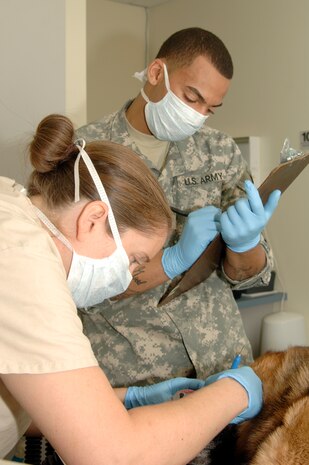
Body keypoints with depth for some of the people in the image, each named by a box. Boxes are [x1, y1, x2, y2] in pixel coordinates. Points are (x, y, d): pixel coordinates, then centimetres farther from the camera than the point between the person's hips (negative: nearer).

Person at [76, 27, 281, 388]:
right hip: (126, 372, -2)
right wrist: (175, 259, -23)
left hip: (222, 357, 3)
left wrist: (245, 242, -18)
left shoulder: (221, 152, 3)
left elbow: (247, 276, 3)